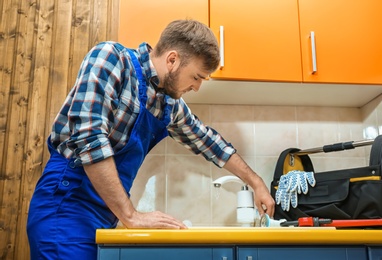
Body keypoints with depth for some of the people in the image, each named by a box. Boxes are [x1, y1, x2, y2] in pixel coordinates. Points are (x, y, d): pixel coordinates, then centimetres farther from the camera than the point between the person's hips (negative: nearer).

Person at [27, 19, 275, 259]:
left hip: (104, 216, 7)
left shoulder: (171, 103, 6)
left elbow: (206, 140, 21)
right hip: (67, 207, -7)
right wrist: (131, 216, -23)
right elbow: (88, 136, -26)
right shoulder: (110, 57, -15)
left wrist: (255, 182, 26)